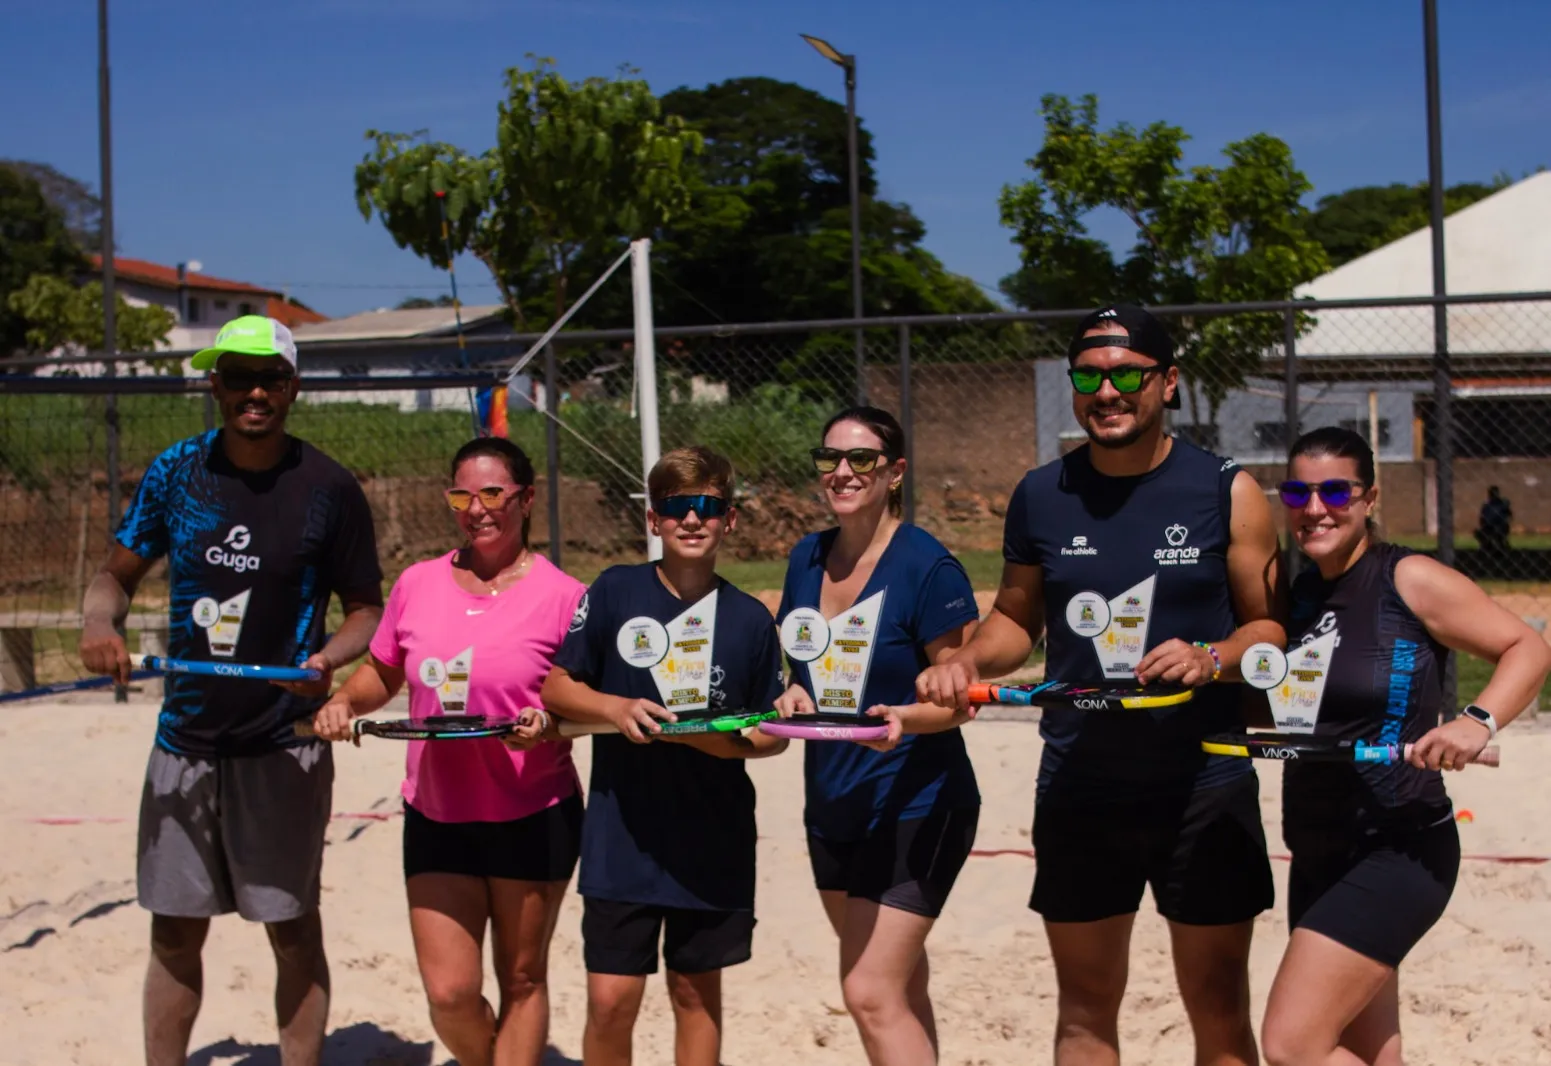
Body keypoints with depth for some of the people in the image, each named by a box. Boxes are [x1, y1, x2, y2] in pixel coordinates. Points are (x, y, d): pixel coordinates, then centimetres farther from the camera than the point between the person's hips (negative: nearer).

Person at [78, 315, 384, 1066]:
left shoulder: (328, 489, -7)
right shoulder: (176, 472, 2)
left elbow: (366, 610, 0)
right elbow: (117, 574, 9)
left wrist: (329, 656, -20)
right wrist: (99, 619, -13)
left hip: (283, 744, -3)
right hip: (185, 737, 3)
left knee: (291, 927, 5)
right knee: (175, 931, 10)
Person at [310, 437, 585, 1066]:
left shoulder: (560, 595, -8)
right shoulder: (417, 585, 3)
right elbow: (383, 673, 17)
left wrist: (550, 722, -24)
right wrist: (345, 701, -3)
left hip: (533, 819, -3)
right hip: (435, 817, 3)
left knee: (521, 980, 11)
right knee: (449, 992, 0)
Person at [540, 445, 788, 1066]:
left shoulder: (750, 618, 1)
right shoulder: (615, 592, -2)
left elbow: (775, 734, 7)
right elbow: (555, 687, 2)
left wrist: (729, 740, -14)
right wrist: (616, 708, -16)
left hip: (713, 843, 2)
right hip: (621, 836, -1)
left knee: (696, 992, 12)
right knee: (611, 998, -3)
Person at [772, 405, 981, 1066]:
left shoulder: (927, 566, -15)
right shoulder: (807, 559, 5)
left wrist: (901, 719, -31)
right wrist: (794, 696, -6)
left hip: (915, 807, -7)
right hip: (831, 806, 7)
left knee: (871, 993, -13)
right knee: (899, 985, 19)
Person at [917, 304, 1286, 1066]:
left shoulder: (1226, 492, -4)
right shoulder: (1040, 496, 4)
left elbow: (1273, 625, -1)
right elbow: (1016, 617, 16)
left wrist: (1211, 658, -21)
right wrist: (969, 661, -4)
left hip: (1203, 783, -2)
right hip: (1078, 787, 3)